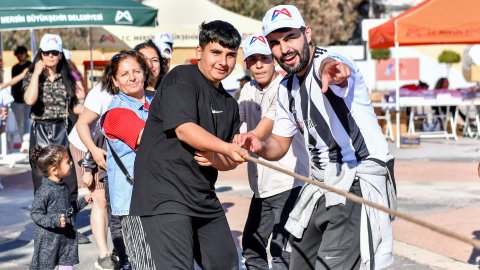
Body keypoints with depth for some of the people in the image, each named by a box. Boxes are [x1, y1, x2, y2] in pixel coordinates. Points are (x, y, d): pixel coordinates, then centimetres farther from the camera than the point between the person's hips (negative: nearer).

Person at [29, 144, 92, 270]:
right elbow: (35, 214, -20)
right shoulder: (45, 190, -19)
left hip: (66, 236, 8)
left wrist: (83, 201, 13)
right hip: (47, 239, -8)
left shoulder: (63, 187, 8)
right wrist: (54, 221, -30)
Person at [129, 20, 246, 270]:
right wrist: (227, 149, -32)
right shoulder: (182, 78, -6)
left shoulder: (229, 104, 17)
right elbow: (184, 129, -21)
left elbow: (230, 161, 16)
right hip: (164, 194, -9)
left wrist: (215, 159, -8)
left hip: (204, 197, 9)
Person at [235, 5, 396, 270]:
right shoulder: (286, 89, 10)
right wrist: (260, 146, -8)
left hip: (360, 185, -8)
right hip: (321, 188, 8)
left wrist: (330, 70, -66)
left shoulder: (333, 62, -15)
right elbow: (280, 145, 16)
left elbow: (338, 70, -41)